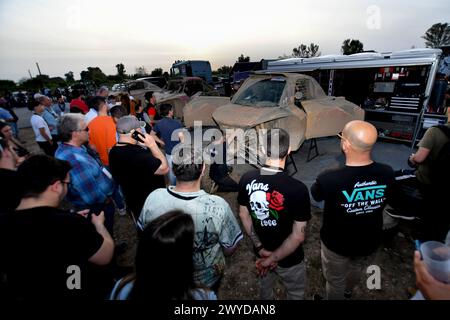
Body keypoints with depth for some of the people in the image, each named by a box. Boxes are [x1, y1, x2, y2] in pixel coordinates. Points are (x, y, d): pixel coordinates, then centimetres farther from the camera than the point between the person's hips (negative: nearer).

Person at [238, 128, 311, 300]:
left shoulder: (247, 179, -18)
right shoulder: (298, 189, -31)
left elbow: (243, 215, -7)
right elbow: (298, 236, -24)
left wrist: (259, 247, -4)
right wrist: (273, 258, -14)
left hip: (261, 251, 4)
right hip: (289, 257, -4)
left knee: (265, 285, 34)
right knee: (296, 293, 28)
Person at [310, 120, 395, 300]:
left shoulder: (329, 179, -37)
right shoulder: (387, 173, -21)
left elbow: (316, 195, -13)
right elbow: (381, 203, 0)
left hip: (337, 243, -5)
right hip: (370, 241, 6)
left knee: (335, 280, 24)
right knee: (356, 266, 36)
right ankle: (348, 292, 66)